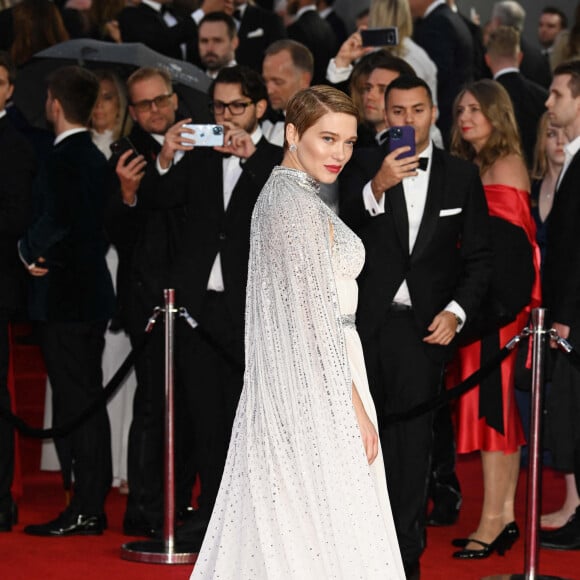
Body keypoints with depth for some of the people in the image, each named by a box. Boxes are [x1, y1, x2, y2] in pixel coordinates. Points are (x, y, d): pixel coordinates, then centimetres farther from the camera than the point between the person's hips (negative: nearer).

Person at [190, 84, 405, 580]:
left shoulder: (276, 195, 12)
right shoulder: (299, 206, -18)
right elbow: (315, 317, -20)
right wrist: (356, 409, -17)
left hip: (285, 384, 10)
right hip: (318, 385, -10)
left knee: (278, 525, 13)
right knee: (327, 522, -5)